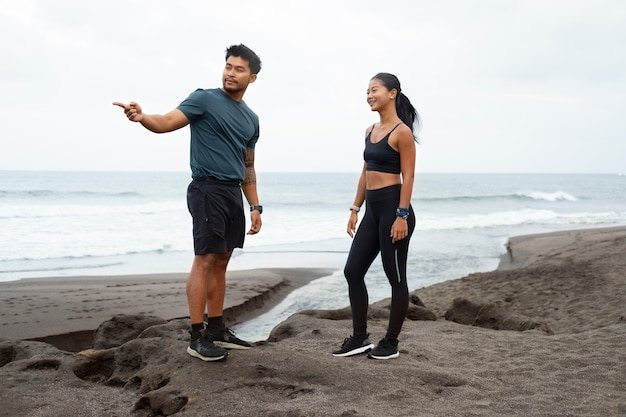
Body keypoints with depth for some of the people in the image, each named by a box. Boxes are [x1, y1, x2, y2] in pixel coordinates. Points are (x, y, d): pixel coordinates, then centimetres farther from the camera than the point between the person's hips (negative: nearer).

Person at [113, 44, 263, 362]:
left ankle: (216, 329, 19)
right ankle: (197, 337, -4)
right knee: (205, 260, -9)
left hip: (234, 193, 7)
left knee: (221, 262, 11)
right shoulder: (204, 99, -2)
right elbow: (166, 122, -16)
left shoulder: (251, 119, 17)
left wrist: (255, 207, 15)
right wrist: (142, 118, -38)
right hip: (208, 189, -7)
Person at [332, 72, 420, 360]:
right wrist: (355, 209, 15)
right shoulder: (370, 131, 14)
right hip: (372, 208, 9)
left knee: (395, 276, 2)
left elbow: (408, 176, -13)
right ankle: (360, 338, 18)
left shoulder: (402, 132, -10)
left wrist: (402, 216, -19)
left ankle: (391, 343, 14)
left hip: (393, 207, -9)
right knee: (353, 271, 7)